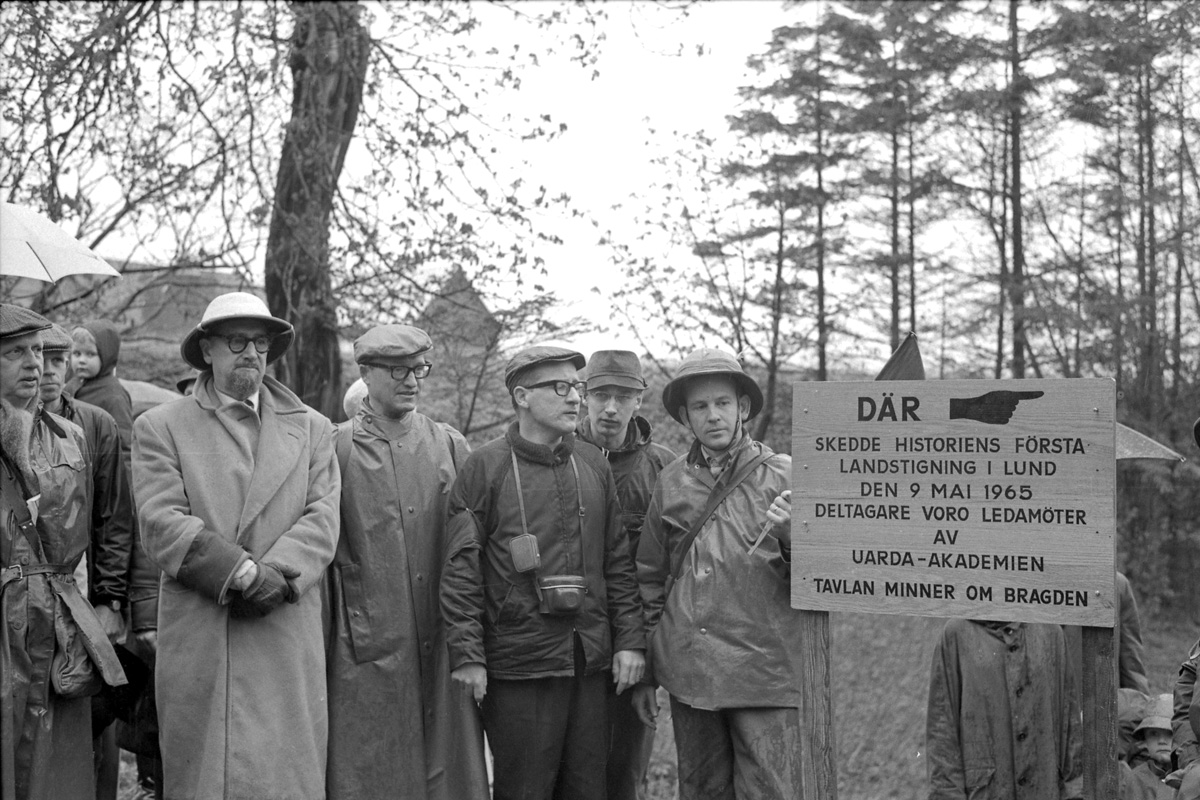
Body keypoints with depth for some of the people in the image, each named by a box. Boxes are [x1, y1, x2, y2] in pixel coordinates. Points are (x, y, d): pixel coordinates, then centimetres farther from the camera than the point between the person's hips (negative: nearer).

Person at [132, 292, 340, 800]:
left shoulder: (312, 429, 14)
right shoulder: (160, 427, 7)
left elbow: (321, 521, 3)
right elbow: (162, 525, -5)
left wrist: (276, 577, -14)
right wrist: (243, 574, -15)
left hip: (289, 642, 2)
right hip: (197, 640, -1)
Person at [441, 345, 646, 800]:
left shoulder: (593, 464, 11)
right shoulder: (485, 467, -3)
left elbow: (618, 560, 13)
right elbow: (461, 568, -6)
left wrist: (630, 640, 6)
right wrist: (466, 654, -12)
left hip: (591, 661, 4)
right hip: (518, 666, -4)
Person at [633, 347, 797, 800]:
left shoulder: (782, 477, -1)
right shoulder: (671, 483, 6)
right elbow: (650, 580, 14)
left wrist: (794, 534, -22)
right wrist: (645, 672, 14)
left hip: (765, 675, -3)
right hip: (688, 673, 3)